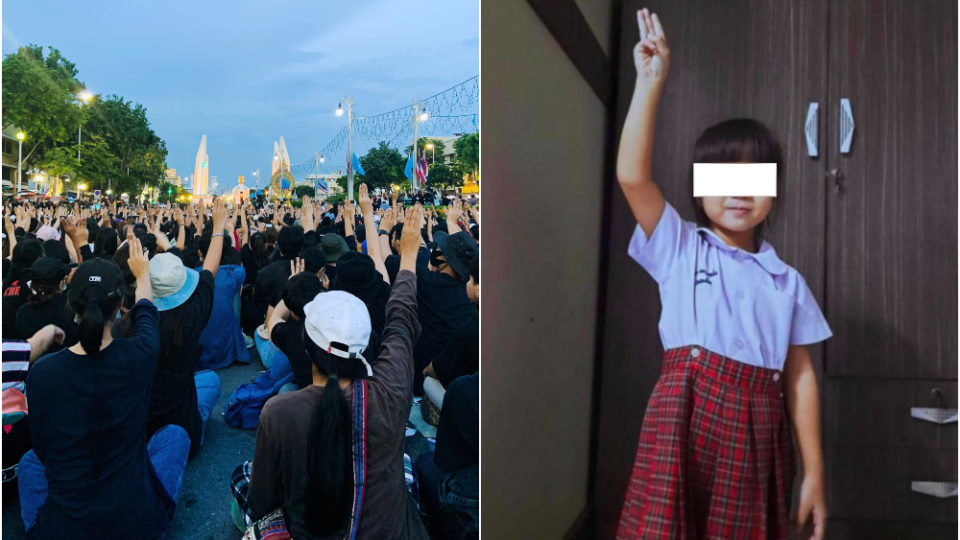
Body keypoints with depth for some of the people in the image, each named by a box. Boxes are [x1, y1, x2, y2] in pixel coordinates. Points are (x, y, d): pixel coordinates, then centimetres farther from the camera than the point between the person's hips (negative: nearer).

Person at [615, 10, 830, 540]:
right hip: (690, 414, -3)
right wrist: (651, 81, -9)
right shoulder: (678, 248, 7)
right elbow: (632, 175, -8)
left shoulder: (787, 281, 14)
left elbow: (799, 377, 11)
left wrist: (813, 472, 8)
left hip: (756, 430, 3)